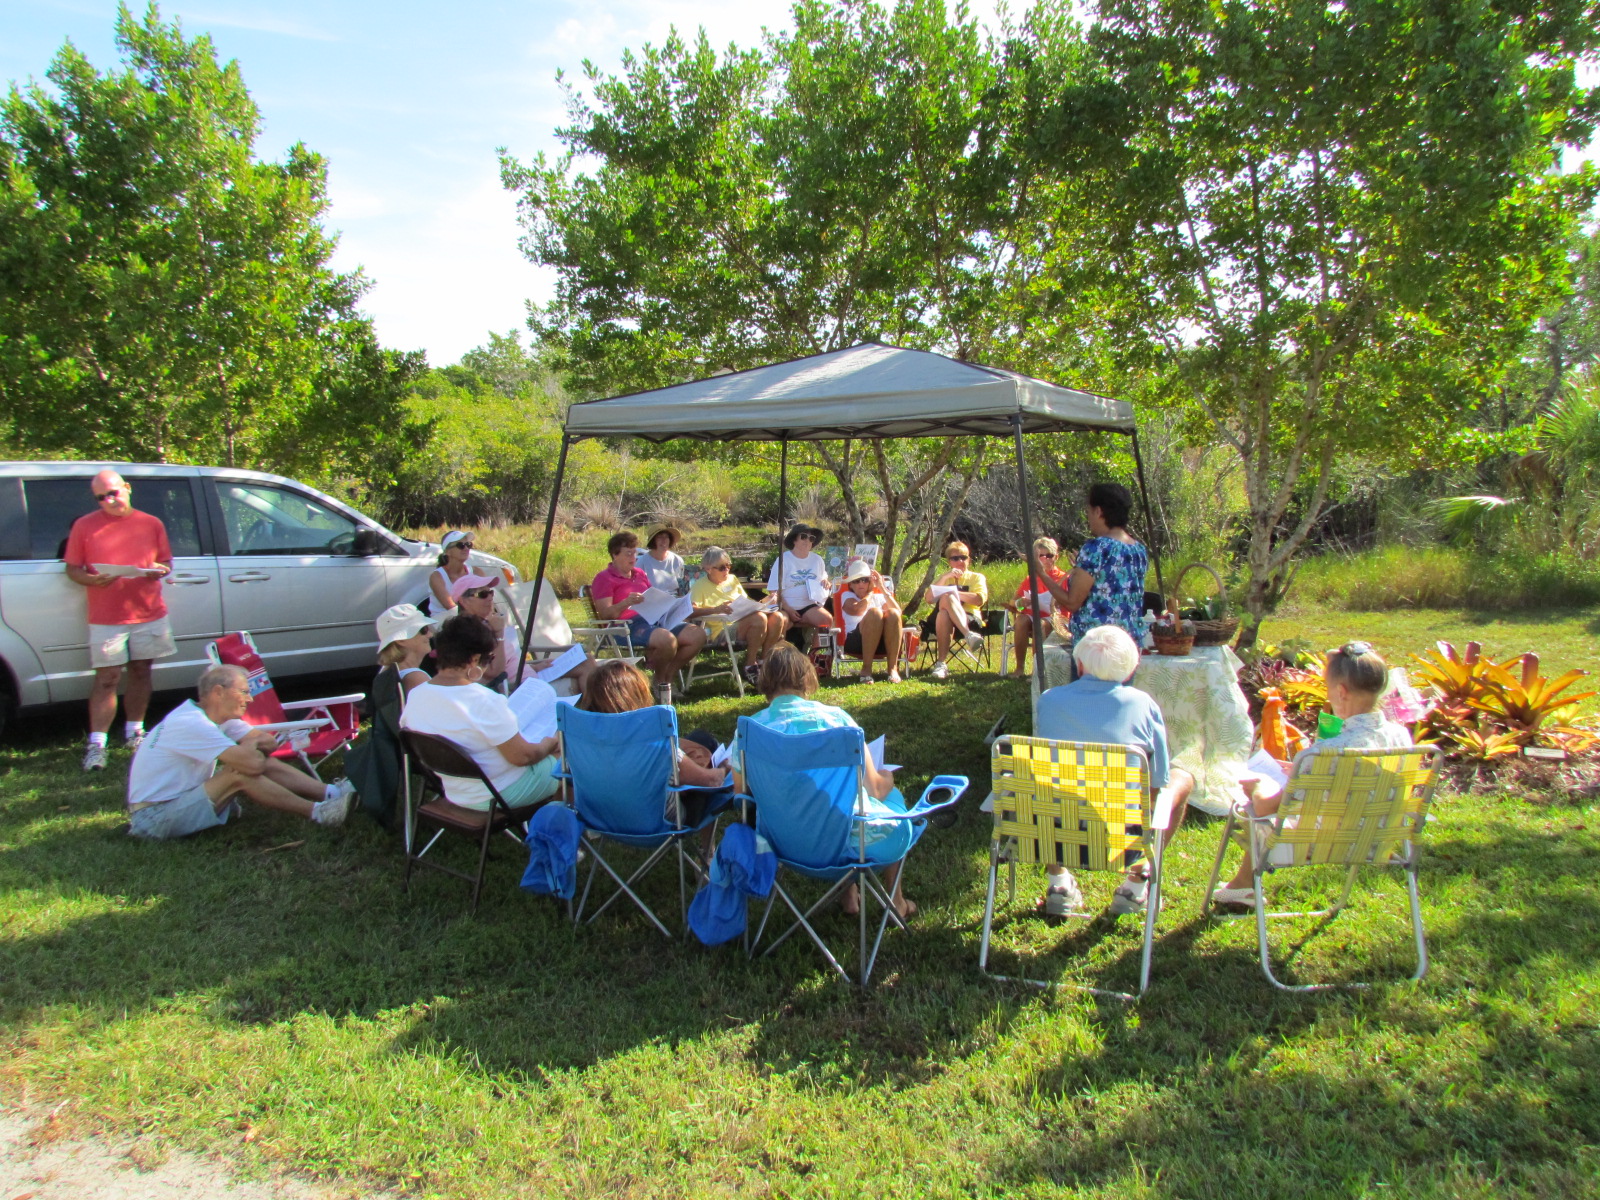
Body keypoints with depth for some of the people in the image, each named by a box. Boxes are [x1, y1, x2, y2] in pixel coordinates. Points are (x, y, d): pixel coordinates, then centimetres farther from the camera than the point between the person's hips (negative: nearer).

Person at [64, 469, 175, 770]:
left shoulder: (152, 523, 8)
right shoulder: (84, 526, 2)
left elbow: (166, 561, 14)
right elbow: (72, 570, 1)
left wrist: (160, 570, -9)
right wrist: (93, 580, -19)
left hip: (149, 613, 3)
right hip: (106, 619, -2)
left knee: (140, 672, 10)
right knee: (107, 679, -4)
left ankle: (134, 731, 23)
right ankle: (96, 744, -1)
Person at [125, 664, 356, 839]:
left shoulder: (219, 717, 4)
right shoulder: (192, 724, -26)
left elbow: (269, 741, 1)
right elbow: (252, 763, -31)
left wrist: (251, 745, -20)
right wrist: (253, 744, -10)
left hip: (183, 797, 9)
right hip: (154, 817, -9)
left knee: (267, 764, -4)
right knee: (240, 774, -26)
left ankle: (331, 793, -10)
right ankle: (316, 812, -22)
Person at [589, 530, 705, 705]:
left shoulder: (640, 574, 25)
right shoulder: (604, 578, 1)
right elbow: (604, 614, -10)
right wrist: (626, 603, -26)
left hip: (653, 618, 8)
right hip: (628, 625, -8)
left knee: (697, 635, -10)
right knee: (667, 639, -36)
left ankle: (667, 676, 0)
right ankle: (661, 682, -7)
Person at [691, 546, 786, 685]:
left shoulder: (732, 579, 23)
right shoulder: (700, 585, 1)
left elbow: (746, 601, 28)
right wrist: (716, 609, -27)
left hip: (743, 619, 7)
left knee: (777, 617, -17)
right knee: (759, 618, -32)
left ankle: (763, 661, -7)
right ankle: (750, 665, -17)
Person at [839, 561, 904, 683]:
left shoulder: (878, 597, 21)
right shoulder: (847, 596, 12)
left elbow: (898, 612, 0)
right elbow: (857, 610, -14)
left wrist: (882, 588, 0)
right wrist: (870, 592, 1)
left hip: (884, 643, 3)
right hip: (856, 642, -3)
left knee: (893, 613, -24)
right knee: (874, 612, -29)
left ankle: (893, 668, -24)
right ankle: (866, 669, -27)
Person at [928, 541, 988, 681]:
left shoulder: (977, 577, 17)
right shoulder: (944, 578, 25)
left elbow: (979, 600, -5)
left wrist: (954, 593, -11)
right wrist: (945, 577, -5)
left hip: (970, 619, -2)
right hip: (945, 621, 2)